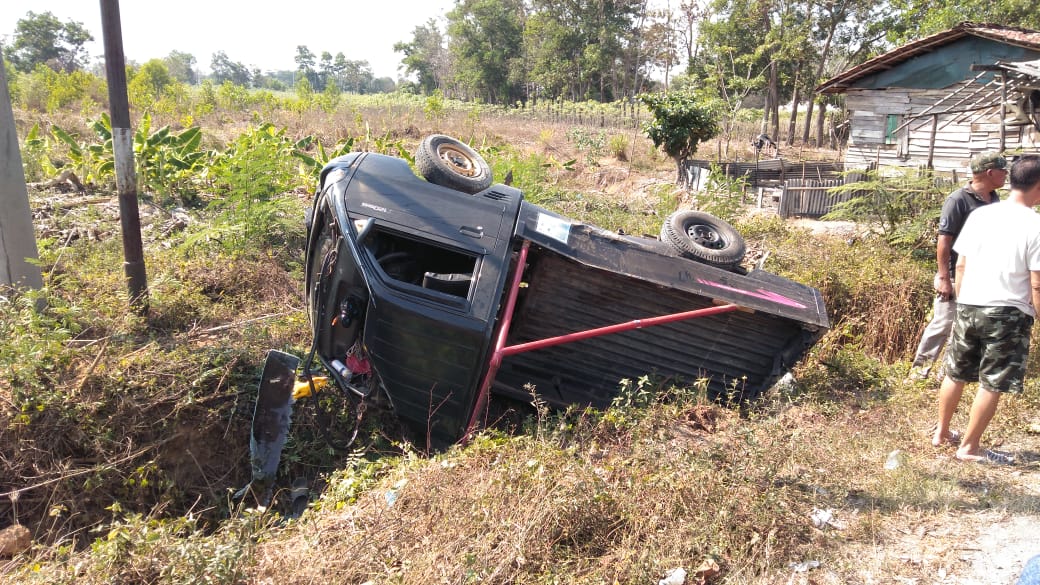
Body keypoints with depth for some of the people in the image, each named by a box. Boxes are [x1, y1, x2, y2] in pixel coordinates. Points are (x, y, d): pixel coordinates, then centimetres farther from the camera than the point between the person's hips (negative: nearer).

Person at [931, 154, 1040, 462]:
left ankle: (941, 432, 31)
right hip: (1008, 313, -5)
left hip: (969, 307, 5)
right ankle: (969, 447, 14)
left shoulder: (979, 215, 2)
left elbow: (960, 265, 6)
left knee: (955, 374, 18)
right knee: (991, 385, 7)